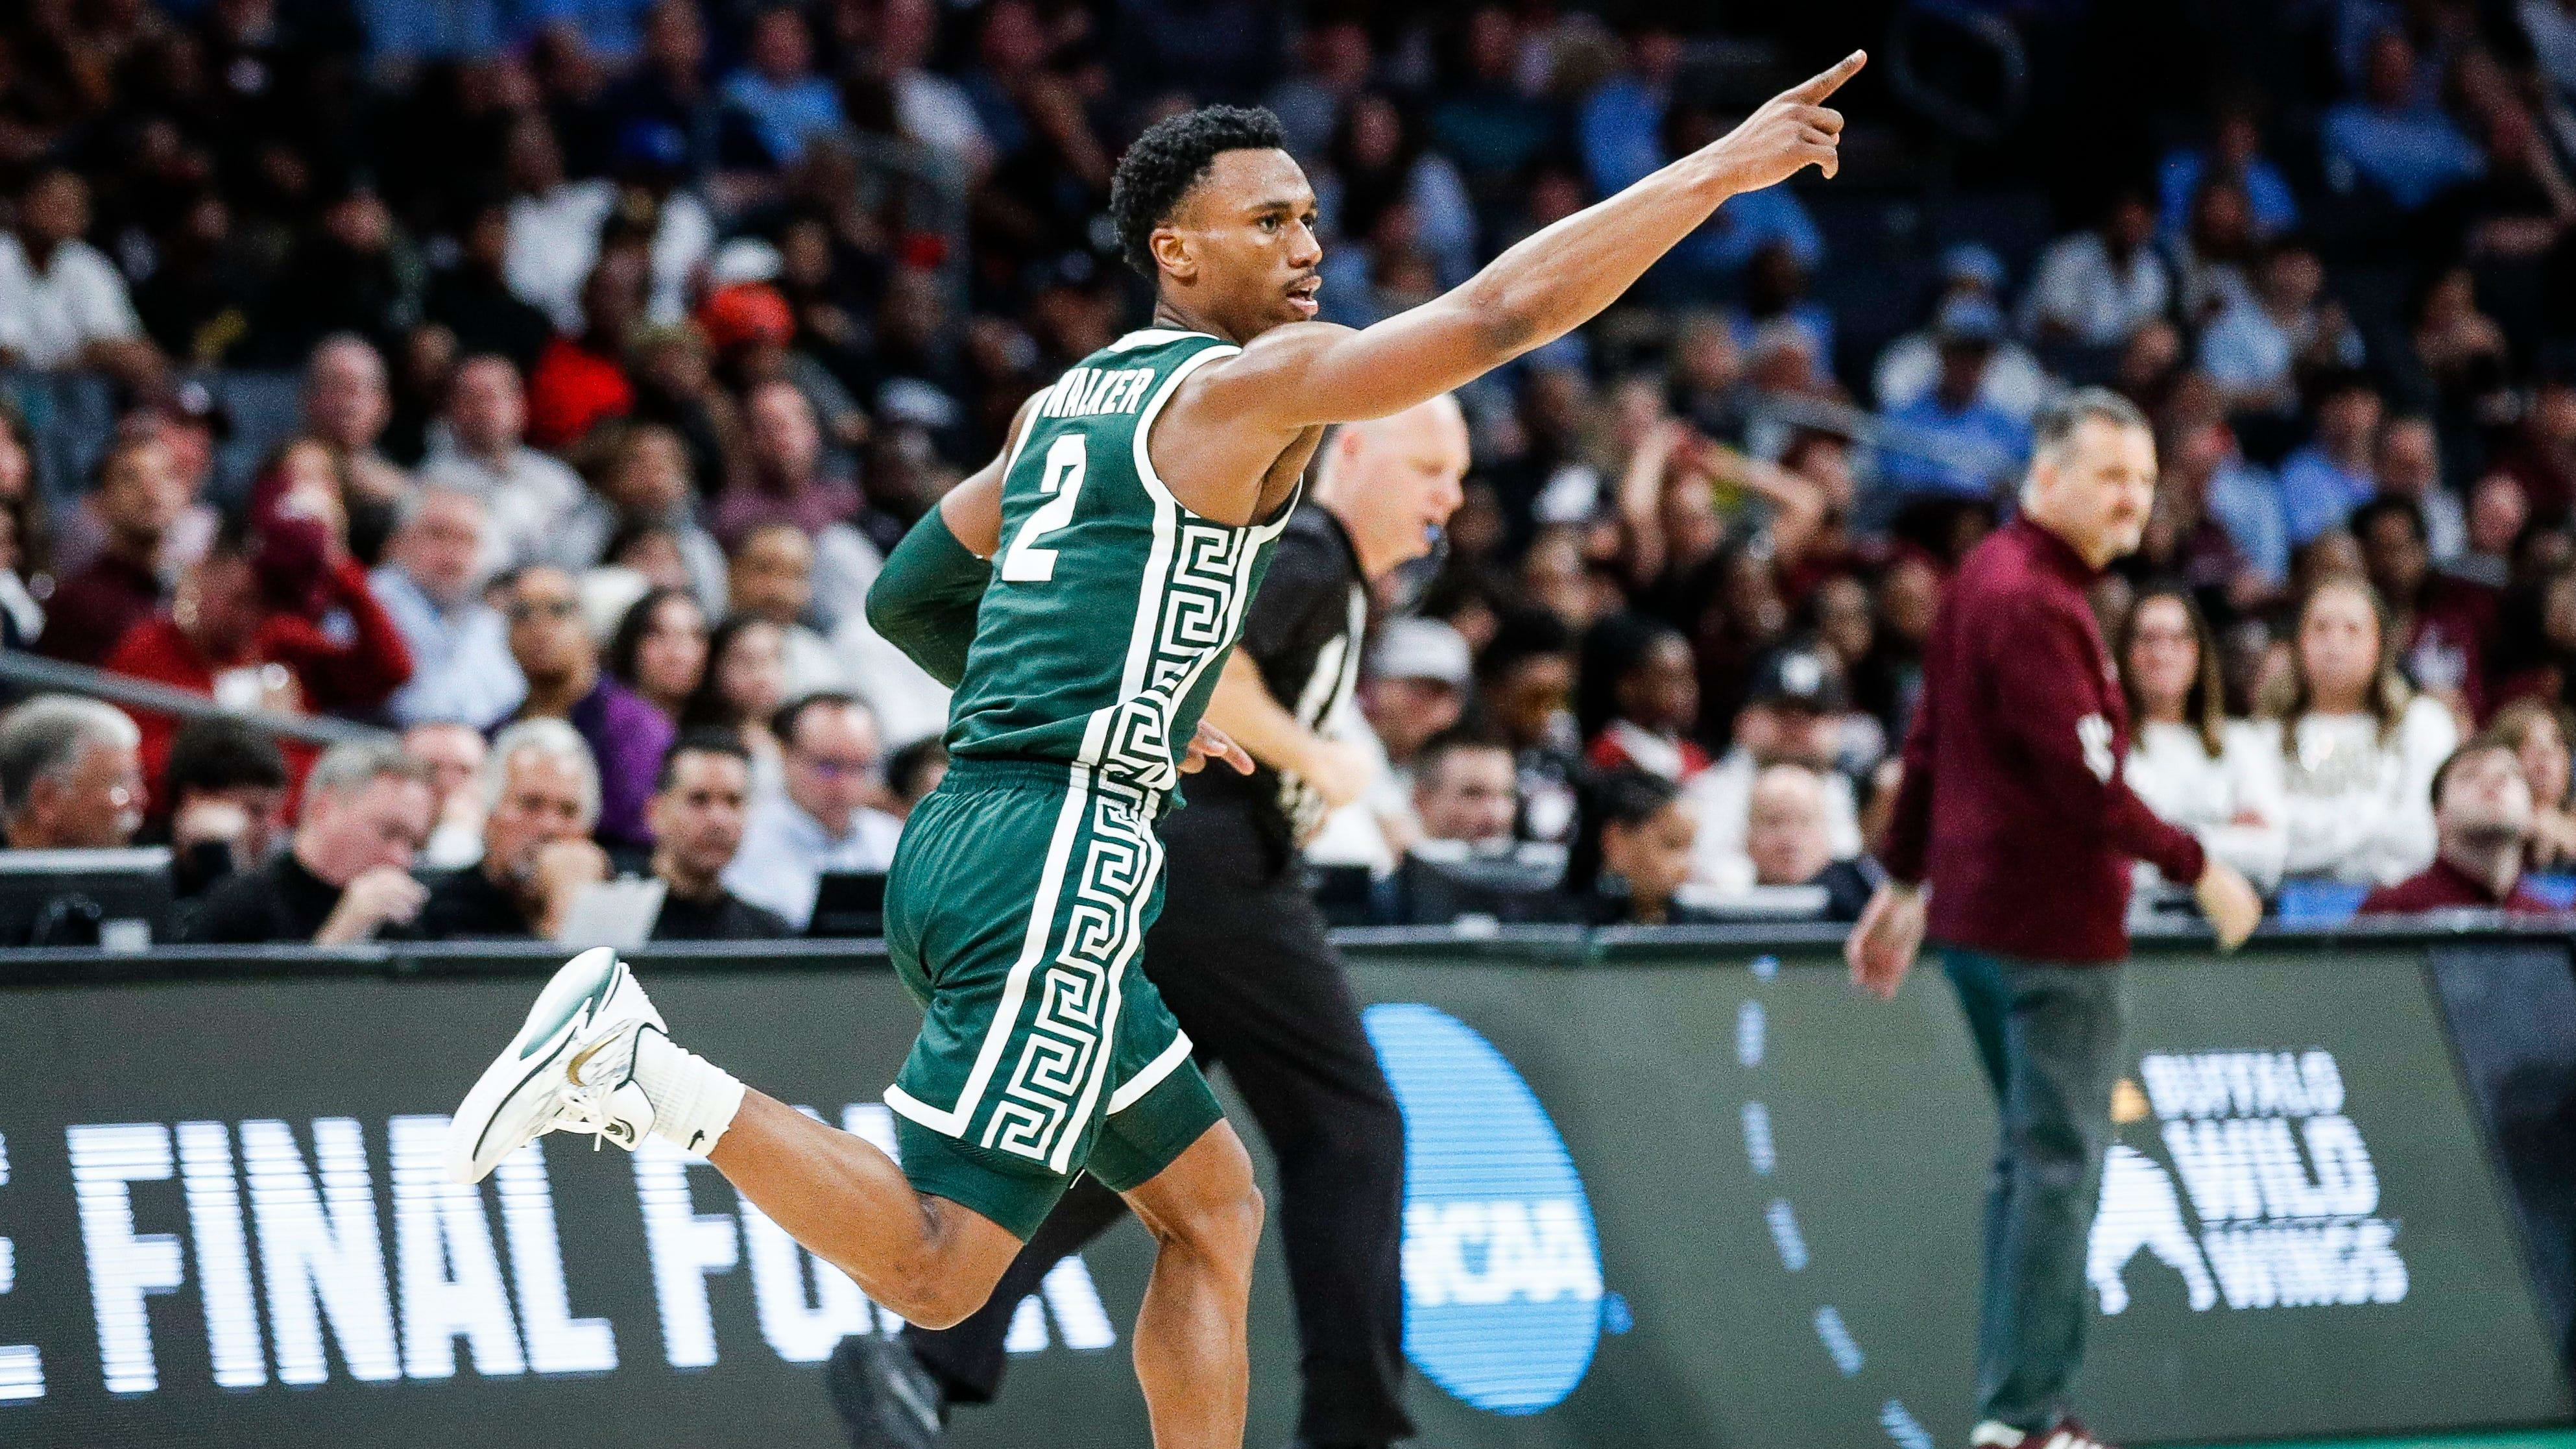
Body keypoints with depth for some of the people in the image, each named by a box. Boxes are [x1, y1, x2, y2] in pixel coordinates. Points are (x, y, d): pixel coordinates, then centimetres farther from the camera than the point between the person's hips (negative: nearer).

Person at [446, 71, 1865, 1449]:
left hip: (959, 846, 10)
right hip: (1056, 865, -10)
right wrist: (1718, 168, -12)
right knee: (936, 1268, -13)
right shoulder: (1243, 385, -5)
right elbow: (1499, 311, -15)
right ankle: (636, 1061, -16)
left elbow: (906, 598, 28)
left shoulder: (1067, 402, 20)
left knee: (1212, 1204, 16)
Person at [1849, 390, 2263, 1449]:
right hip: (2051, 924, -10)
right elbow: (2085, 780, -22)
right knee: (2059, 1165, -7)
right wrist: (2197, 869, -15)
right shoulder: (2033, 604, -18)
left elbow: (1930, 743, 20)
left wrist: (1905, 882, 25)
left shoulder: (1988, 578, 13)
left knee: (2033, 1160, 16)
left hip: (1980, 913, 10)